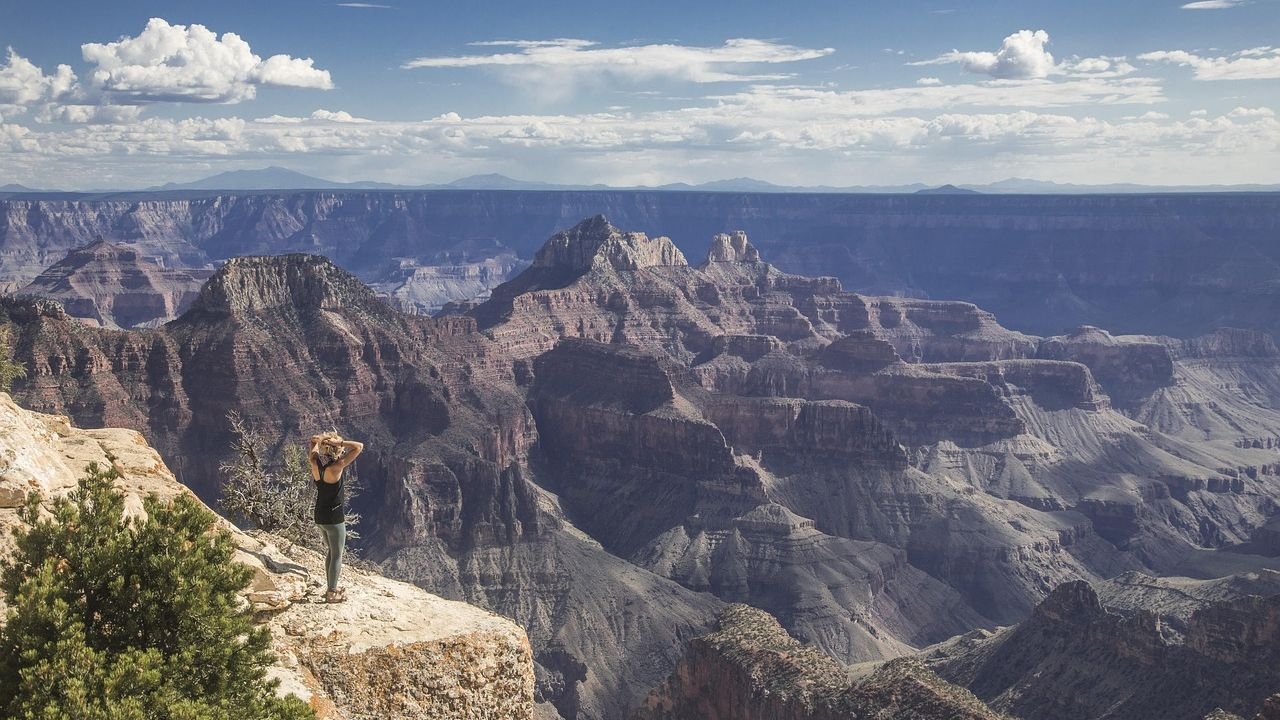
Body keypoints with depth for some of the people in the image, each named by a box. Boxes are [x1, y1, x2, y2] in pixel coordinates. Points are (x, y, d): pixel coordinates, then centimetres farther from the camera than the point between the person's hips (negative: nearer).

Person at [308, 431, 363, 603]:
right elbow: (359, 447, -25)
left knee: (330, 552, 23)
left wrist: (320, 440, -4)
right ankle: (332, 593, 12)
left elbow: (312, 444, 16)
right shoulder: (336, 467, -24)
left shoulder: (315, 463, -4)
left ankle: (332, 587, 33)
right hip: (334, 518, -8)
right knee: (337, 555, 6)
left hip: (320, 517, 8)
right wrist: (338, 442, -22)